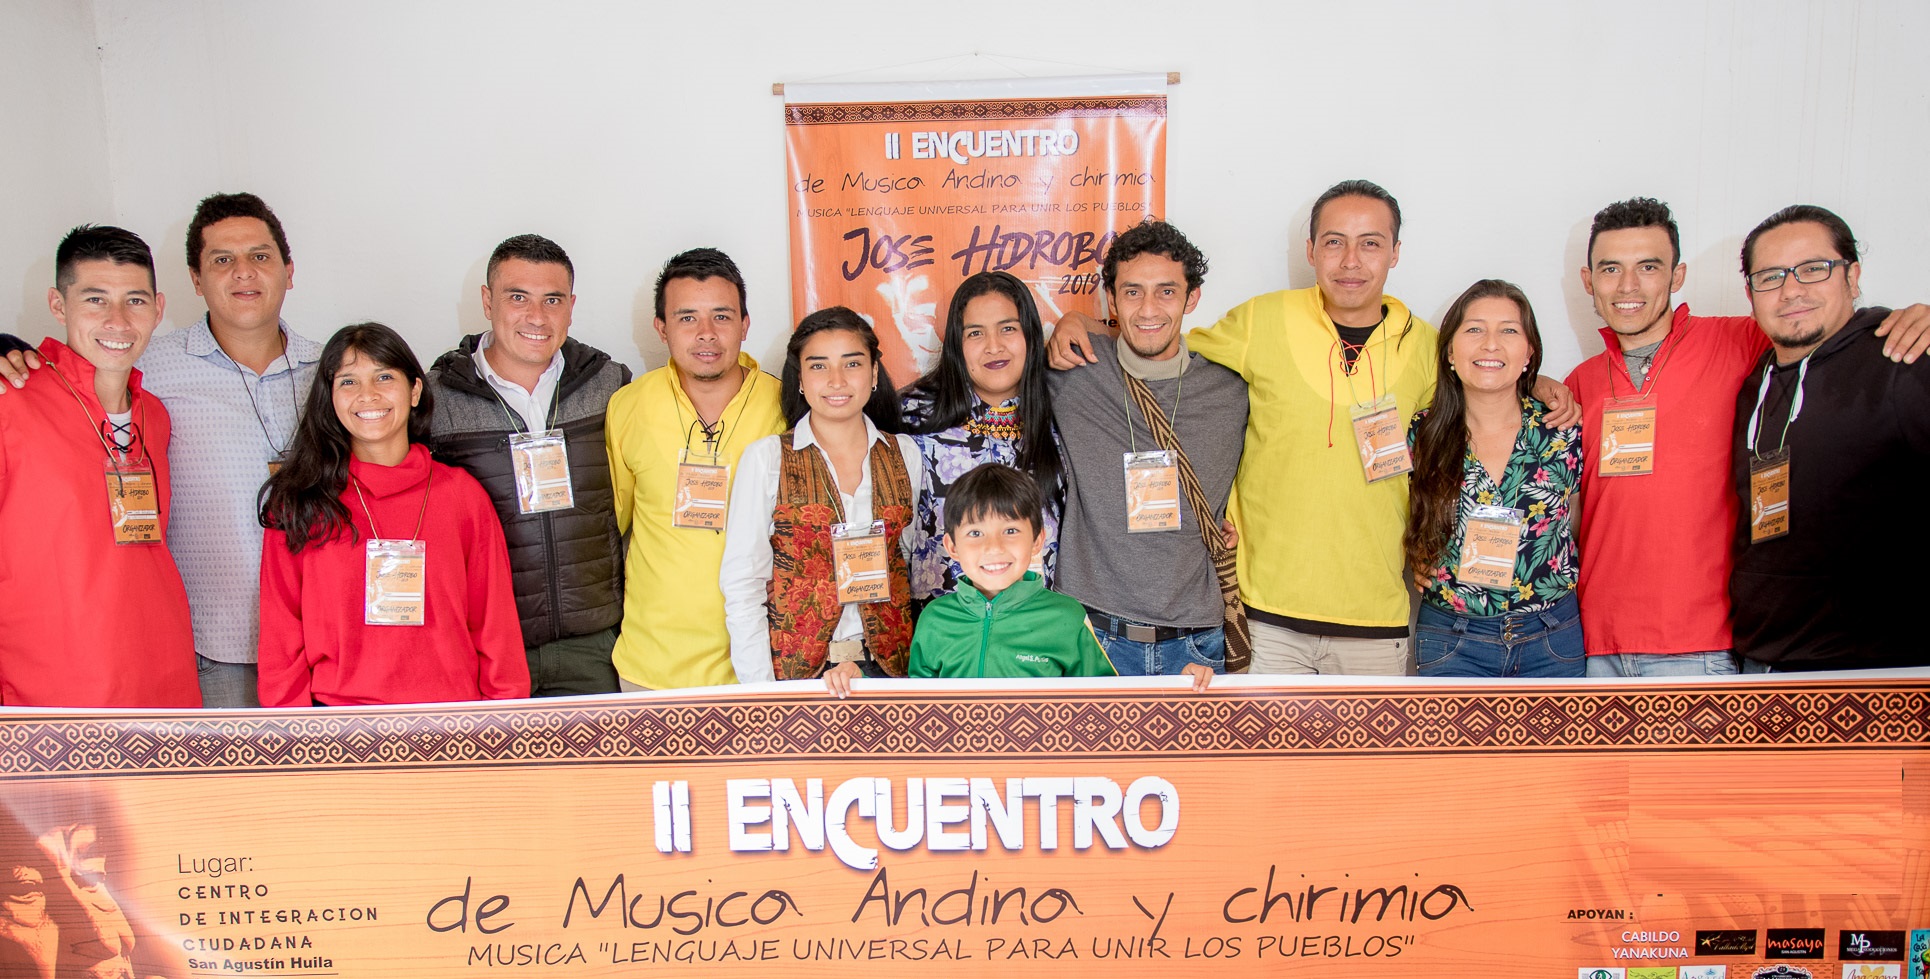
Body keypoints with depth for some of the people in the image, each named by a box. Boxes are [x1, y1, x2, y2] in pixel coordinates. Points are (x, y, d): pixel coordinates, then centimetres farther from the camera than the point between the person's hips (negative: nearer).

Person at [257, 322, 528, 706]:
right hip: (336, 708, 0)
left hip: (451, 715, 0)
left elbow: (495, 624, 9)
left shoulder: (463, 494, 8)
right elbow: (282, 635, 9)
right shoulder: (297, 503, 8)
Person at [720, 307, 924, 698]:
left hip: (888, 665, 2)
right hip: (794, 666, -2)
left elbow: (910, 562, 10)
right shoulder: (766, 457, -2)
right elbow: (742, 581, -3)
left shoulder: (906, 454, 4)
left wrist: (861, 665, 1)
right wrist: (759, 687, -10)